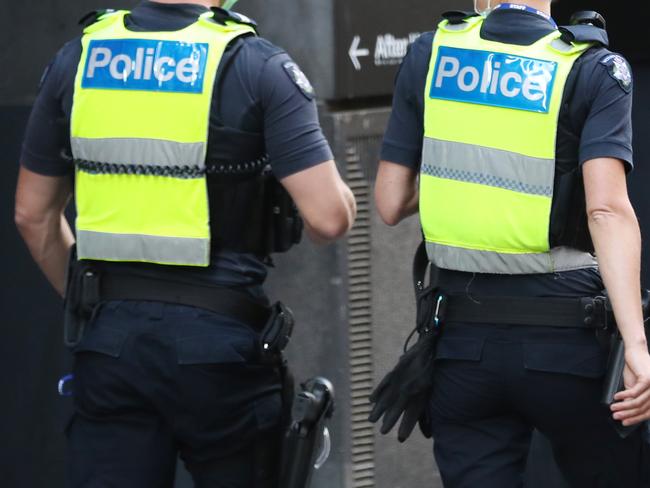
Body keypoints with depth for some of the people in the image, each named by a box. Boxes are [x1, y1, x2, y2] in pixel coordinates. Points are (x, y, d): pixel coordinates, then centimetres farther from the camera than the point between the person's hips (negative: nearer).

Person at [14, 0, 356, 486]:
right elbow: (328, 218, -13)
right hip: (218, 335, -3)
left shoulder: (78, 59, 5)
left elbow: (34, 214, 12)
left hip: (109, 336, 3)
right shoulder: (257, 66, -8)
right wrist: (340, 192, 10)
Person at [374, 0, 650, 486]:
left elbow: (391, 204, 6)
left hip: (464, 339, 3)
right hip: (566, 337, -2)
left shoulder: (428, 57, 4)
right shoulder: (594, 70, -4)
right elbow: (607, 210, -17)